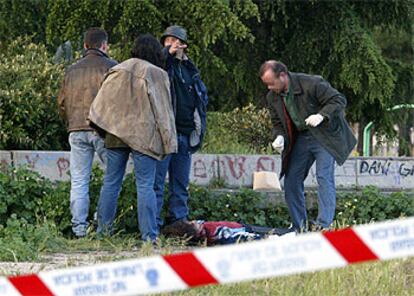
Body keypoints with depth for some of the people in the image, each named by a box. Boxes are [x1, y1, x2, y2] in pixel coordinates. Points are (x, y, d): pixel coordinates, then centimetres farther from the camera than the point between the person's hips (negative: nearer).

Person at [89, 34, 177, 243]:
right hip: (144, 136, -4)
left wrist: (99, 128, 17)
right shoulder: (157, 75, -2)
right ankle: (149, 235, -9)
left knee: (111, 182, 9)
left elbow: (101, 104, 9)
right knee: (145, 185, -5)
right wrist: (167, 142, 3)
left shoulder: (118, 71, 8)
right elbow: (163, 110, 0)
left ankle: (103, 231, 11)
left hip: (116, 133, 4)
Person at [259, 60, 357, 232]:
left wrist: (321, 115, -30)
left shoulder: (312, 84, -21)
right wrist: (279, 137, -12)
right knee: (291, 181, 2)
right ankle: (300, 227, 11)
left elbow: (339, 100, -16)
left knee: (324, 177, -17)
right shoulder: (272, 97, -2)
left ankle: (324, 225, -20)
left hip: (323, 136, -6)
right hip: (300, 139, 6)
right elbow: (278, 123, 10)